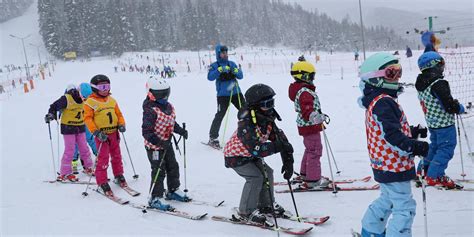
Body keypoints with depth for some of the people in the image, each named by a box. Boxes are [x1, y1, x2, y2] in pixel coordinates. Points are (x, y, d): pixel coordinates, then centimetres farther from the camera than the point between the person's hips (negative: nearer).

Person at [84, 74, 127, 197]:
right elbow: (87, 118, -13)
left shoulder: (112, 100, 11)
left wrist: (121, 124, -3)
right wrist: (96, 132, -22)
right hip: (102, 135, -6)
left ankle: (119, 176, 34)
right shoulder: (90, 102, -8)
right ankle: (102, 183, 1)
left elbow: (118, 114, 16)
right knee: (103, 159, -7)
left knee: (117, 156, 17)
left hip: (114, 133, 6)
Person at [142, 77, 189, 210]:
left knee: (173, 167, 18)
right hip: (154, 146, -8)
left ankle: (173, 190, 37)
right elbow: (146, 132, -27)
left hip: (167, 144, 8)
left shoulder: (169, 107, 2)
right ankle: (155, 198, 10)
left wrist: (181, 131, 1)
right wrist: (160, 142, -35)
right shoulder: (150, 111, -25)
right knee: (159, 172, -2)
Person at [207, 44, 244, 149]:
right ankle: (212, 138, -3)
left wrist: (235, 71, -13)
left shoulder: (232, 64, 12)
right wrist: (220, 70, -27)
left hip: (236, 92, 5)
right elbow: (210, 77, -16)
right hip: (223, 95, -5)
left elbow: (241, 76, 8)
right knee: (219, 116, -10)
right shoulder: (214, 66, 0)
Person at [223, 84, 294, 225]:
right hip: (235, 156, -8)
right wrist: (277, 146, -48)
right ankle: (246, 212, -7)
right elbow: (255, 149, -44)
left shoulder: (268, 120, -10)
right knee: (256, 176, -20)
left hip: (250, 155, 8)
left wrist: (288, 161, -18)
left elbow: (281, 139, -10)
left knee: (267, 172, 4)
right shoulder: (246, 124, -36)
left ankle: (266, 204, 23)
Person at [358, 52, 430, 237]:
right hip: (394, 166, -11)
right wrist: (414, 147, -33)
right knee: (405, 207, -4)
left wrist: (412, 132, 16)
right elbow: (391, 135, -31)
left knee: (387, 199, 27)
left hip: (384, 164, 11)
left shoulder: (375, 101, 13)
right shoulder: (383, 103, -22)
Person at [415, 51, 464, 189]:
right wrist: (460, 108, -4)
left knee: (434, 146, 23)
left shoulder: (421, 83, 2)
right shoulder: (439, 84, -25)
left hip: (432, 122, 9)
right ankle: (434, 177, 1)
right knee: (446, 148, 1)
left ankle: (423, 171, 30)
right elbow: (449, 105, -25)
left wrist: (453, 103, 14)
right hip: (444, 124, -9)